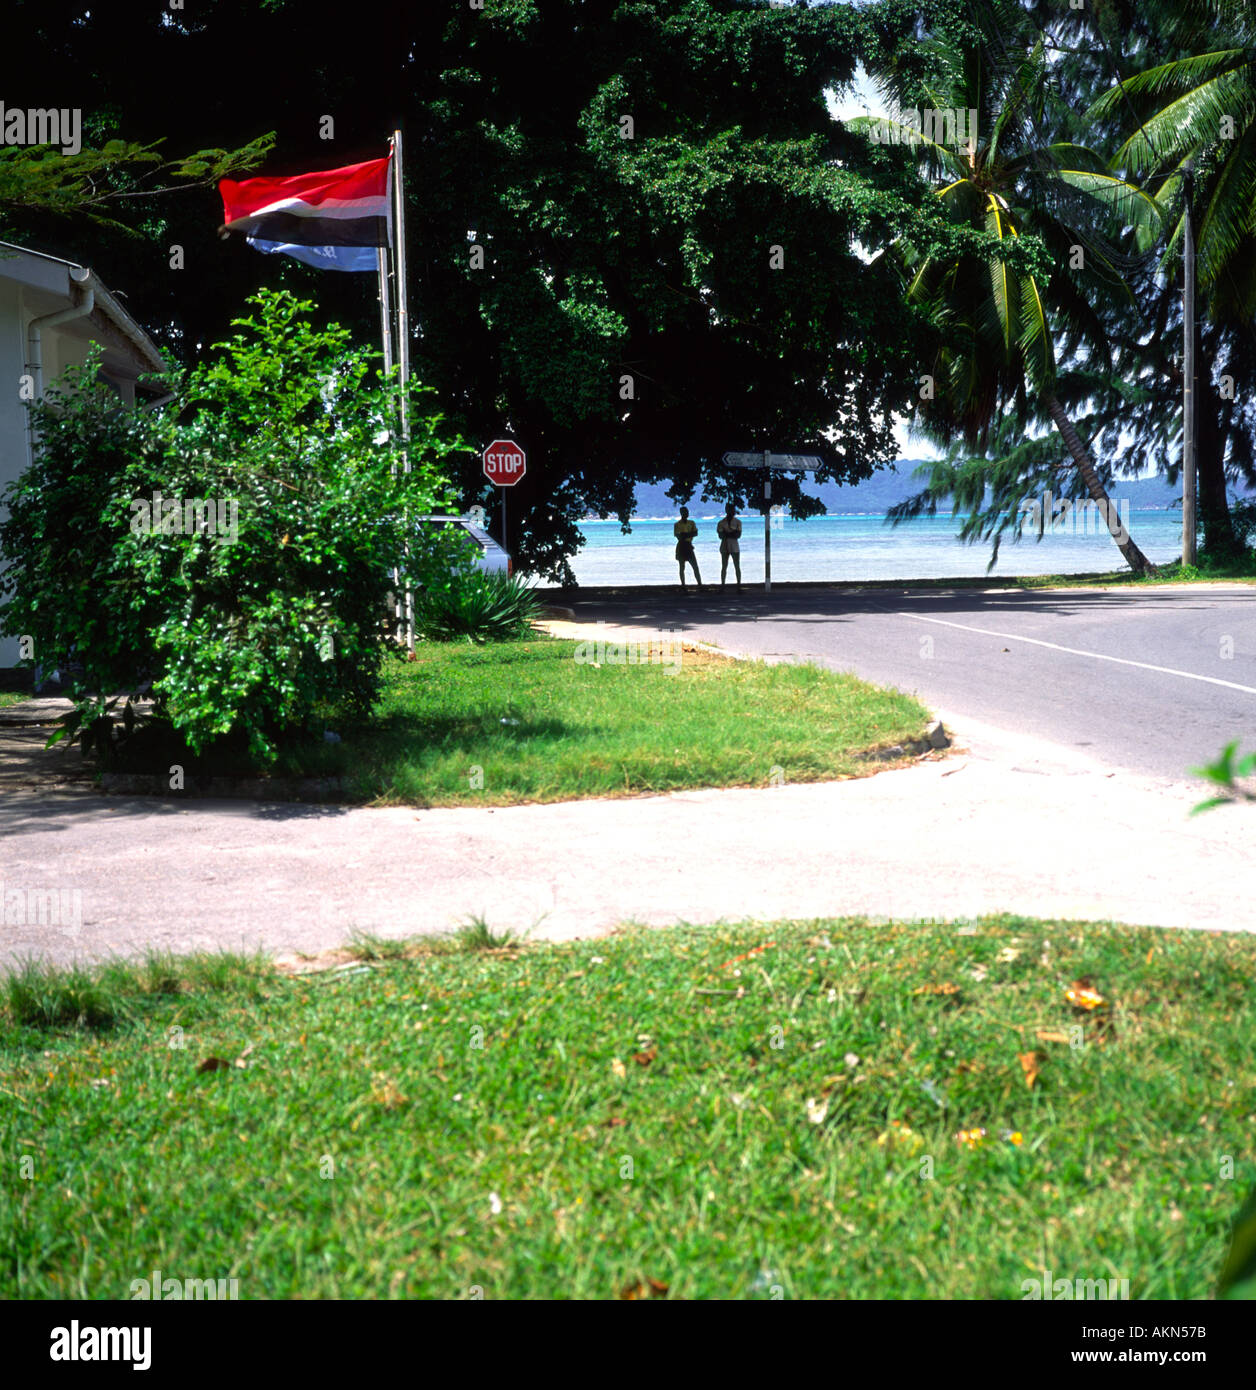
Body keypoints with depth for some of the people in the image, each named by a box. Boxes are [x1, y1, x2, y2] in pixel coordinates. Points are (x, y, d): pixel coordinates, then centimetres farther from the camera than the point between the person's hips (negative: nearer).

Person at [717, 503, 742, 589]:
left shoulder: (737, 522, 2)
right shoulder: (721, 522, 0)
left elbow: (738, 535, -8)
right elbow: (720, 536, -8)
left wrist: (726, 534, -14)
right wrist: (732, 533, -15)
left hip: (735, 547, 0)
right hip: (724, 547, 0)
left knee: (737, 567, -3)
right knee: (724, 567, 4)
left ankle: (739, 587, -1)